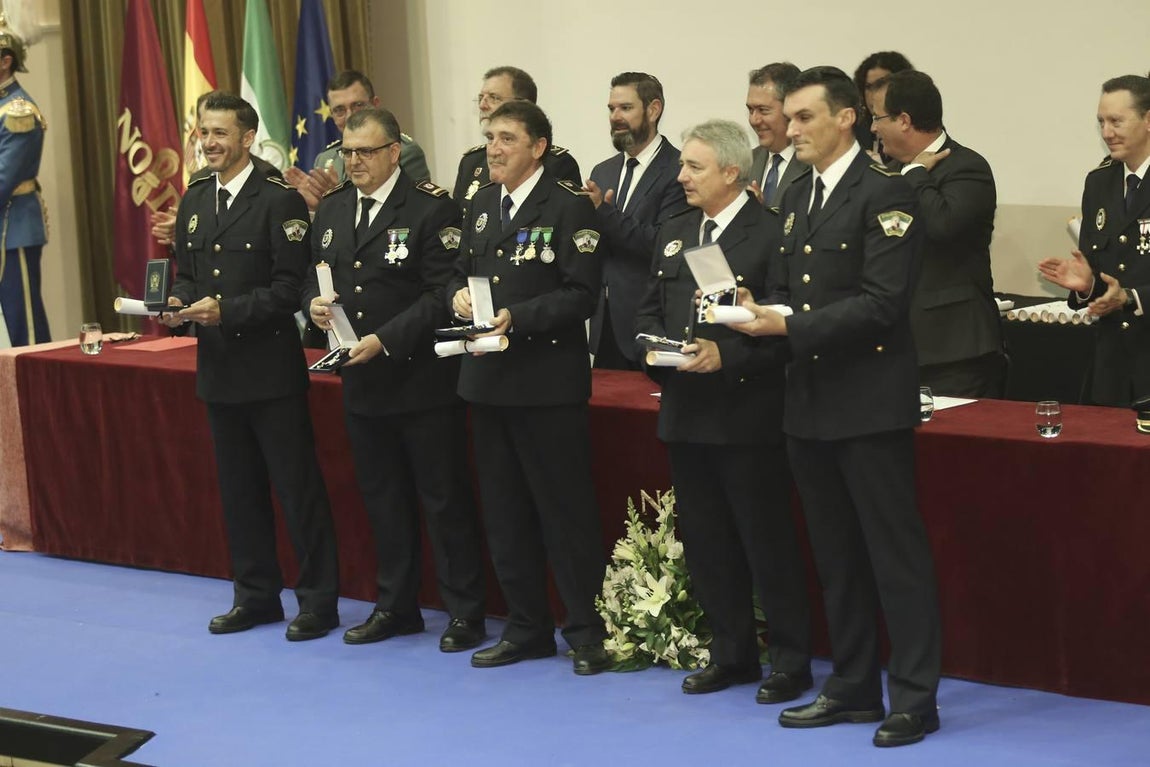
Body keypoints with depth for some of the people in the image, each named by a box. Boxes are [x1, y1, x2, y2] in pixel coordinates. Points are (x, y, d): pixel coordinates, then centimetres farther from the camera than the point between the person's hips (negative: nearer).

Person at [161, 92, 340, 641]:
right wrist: (179, 302, -5)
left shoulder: (279, 201, -11)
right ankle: (256, 595, 24)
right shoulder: (194, 202, 11)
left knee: (297, 485, -1)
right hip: (218, 368, 7)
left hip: (270, 366, -7)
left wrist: (226, 310, -23)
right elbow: (186, 273, 16)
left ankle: (317, 600, 7)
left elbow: (289, 287, -15)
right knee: (239, 488, 14)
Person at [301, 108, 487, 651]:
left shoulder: (430, 209, -12)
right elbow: (315, 274, 18)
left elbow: (442, 294, -17)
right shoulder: (331, 209, 10)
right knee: (381, 498, 15)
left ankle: (464, 611, 10)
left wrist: (386, 340, -22)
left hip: (423, 380, -6)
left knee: (444, 499, 1)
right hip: (362, 381, 7)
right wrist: (314, 302, -6)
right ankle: (395, 606, 26)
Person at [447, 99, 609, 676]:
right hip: (489, 377, 7)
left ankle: (586, 631, 7)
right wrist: (459, 296, -4)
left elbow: (579, 295, -14)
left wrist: (518, 317, -23)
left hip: (548, 381, -7)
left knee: (566, 509, -2)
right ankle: (526, 628, 22)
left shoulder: (569, 206, -8)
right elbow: (461, 275, 18)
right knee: (505, 510, 12)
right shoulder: (481, 206, 14)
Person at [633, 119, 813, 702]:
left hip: (747, 413, -7)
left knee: (767, 540, 0)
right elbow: (649, 310, 19)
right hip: (686, 412, 7)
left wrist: (727, 355, -22)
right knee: (704, 540, 12)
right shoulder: (672, 234, 14)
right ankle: (731, 654, 23)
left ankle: (791, 661, 10)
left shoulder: (770, 234, -10)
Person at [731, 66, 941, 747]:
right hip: (811, 402, 8)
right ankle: (853, 686, 22)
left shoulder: (885, 194, -10)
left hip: (871, 403, -8)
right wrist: (761, 312, -2)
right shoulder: (796, 200, 15)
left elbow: (882, 301, -18)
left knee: (895, 551, -3)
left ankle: (915, 697, 3)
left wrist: (792, 327, -20)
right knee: (835, 554, 13)